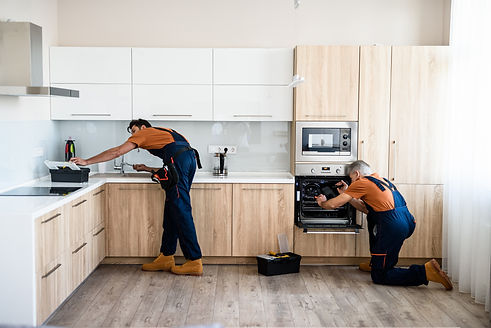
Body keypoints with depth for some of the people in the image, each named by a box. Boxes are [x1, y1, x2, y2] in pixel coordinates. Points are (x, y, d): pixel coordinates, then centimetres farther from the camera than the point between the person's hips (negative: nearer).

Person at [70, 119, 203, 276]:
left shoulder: (145, 132, 18)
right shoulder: (163, 133, 39)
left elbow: (116, 152, 14)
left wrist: (87, 161, 19)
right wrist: (148, 169, 39)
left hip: (178, 158, -8)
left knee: (181, 211, -8)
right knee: (171, 210, 10)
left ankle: (194, 261, -10)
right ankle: (166, 257, 11)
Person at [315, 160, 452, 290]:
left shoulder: (362, 183, -1)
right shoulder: (381, 180, 24)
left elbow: (334, 204, 2)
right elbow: (365, 208, 32)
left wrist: (322, 202, 23)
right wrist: (346, 193, 31)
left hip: (394, 228, -9)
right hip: (408, 222, 9)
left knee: (379, 276, 2)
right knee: (372, 218, 32)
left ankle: (426, 271, -12)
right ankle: (377, 263, 34)